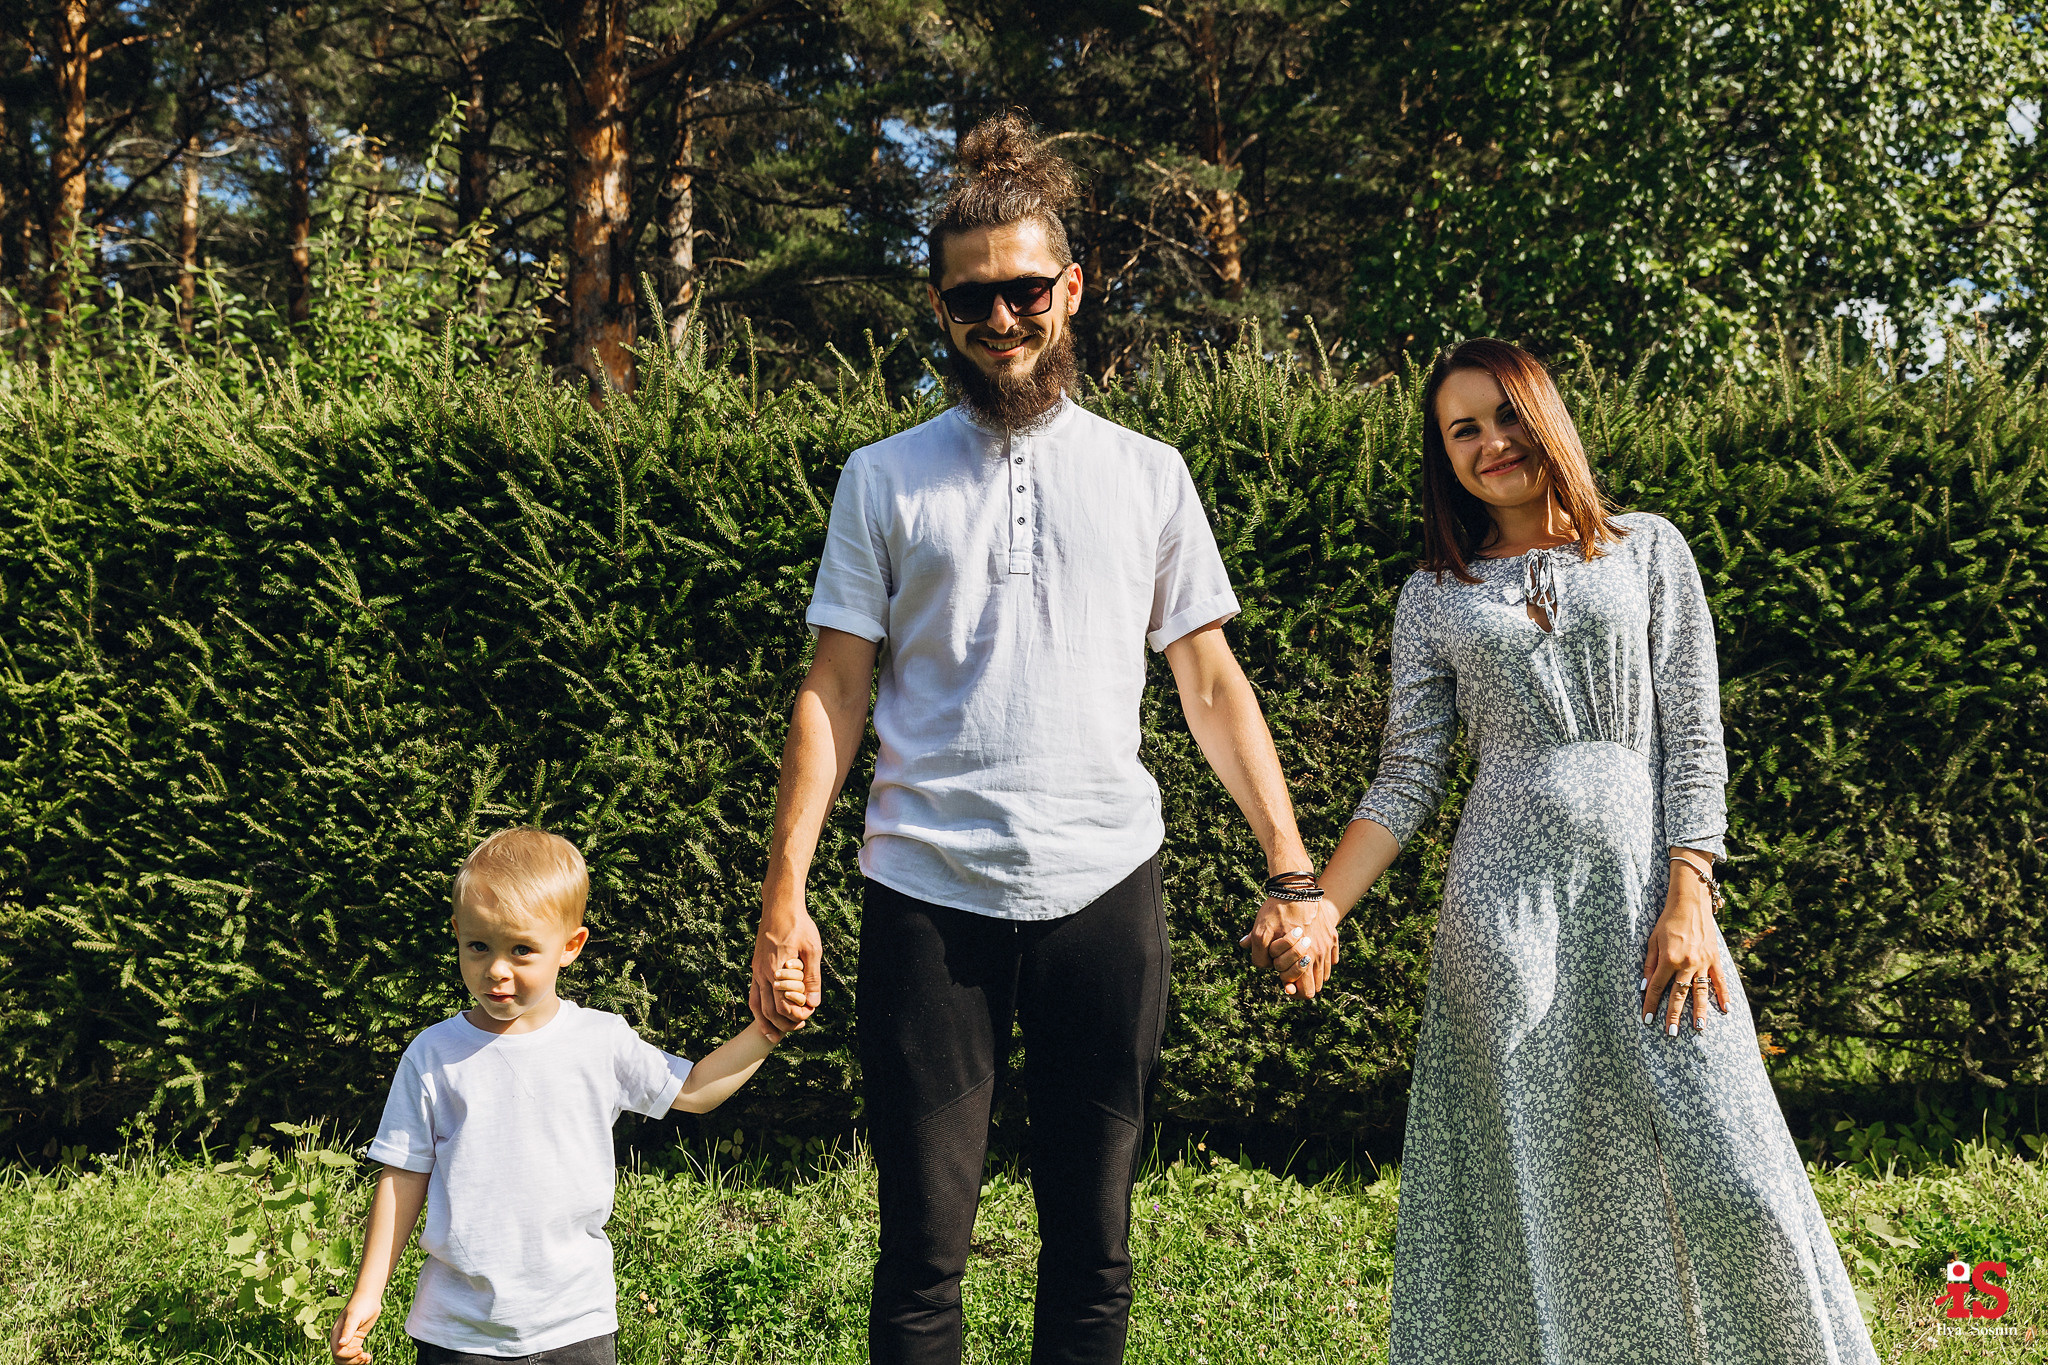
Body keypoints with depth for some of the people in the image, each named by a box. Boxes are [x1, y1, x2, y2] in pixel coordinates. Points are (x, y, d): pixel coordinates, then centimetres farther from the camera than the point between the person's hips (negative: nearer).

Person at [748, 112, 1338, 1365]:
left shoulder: (1148, 475, 10)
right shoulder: (884, 481, 9)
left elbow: (1213, 682, 11)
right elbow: (836, 692, 6)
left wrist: (1295, 871, 4)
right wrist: (786, 889, -2)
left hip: (1104, 887, 1)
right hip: (928, 891, -1)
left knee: (1094, 1247, 6)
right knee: (923, 1249, 2)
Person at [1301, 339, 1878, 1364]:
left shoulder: (1646, 550, 9)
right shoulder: (1434, 597, 10)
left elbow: (1693, 738, 4)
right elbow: (1407, 781, 7)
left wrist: (1688, 902, -7)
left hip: (1643, 884, 0)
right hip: (1506, 905, 1)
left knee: (1722, 1173, -4)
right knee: (1532, 1174, 1)